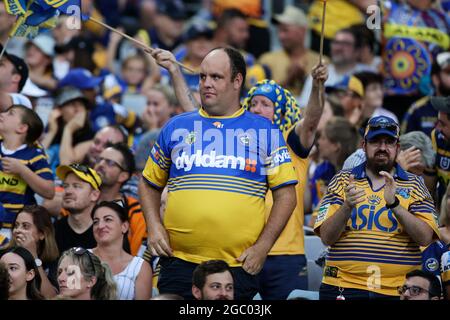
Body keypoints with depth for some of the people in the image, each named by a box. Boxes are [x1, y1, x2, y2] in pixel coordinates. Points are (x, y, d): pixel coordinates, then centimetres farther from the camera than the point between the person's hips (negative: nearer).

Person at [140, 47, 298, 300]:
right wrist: (154, 227, 3)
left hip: (240, 266, -1)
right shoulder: (177, 127, 13)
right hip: (179, 262, 1)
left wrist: (263, 246, -4)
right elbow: (150, 184, 20)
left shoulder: (265, 131, 8)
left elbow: (286, 194, 5)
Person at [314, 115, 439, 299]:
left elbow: (425, 238, -7)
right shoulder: (342, 181, 8)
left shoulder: (414, 185, 6)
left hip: (398, 289, 0)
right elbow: (327, 237, -1)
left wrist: (394, 204, -20)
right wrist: (348, 206, -18)